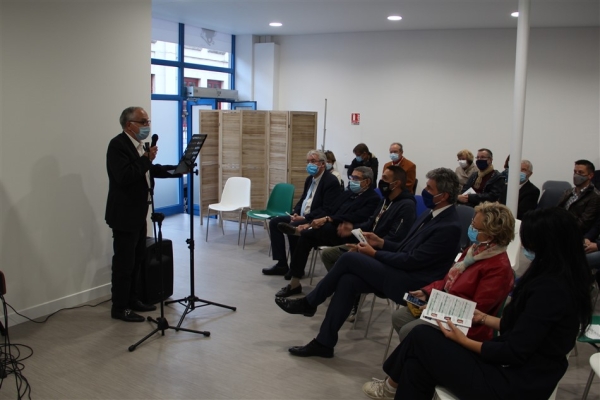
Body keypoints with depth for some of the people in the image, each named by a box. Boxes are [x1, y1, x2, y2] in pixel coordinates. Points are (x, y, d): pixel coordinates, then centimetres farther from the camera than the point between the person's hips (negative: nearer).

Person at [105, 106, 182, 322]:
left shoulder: (138, 144, 10)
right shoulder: (118, 145, -18)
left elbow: (149, 171, 16)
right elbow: (124, 177, -28)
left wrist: (177, 169, 7)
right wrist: (146, 159, -24)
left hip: (137, 212, 10)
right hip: (124, 214, -10)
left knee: (137, 258, 17)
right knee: (124, 261, -1)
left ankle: (131, 299, 30)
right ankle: (119, 308, 9)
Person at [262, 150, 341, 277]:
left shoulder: (331, 181, -14)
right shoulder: (310, 179, 14)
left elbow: (327, 210, -20)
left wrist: (305, 218, -22)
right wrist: (296, 213, 0)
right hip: (301, 216, 10)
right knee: (274, 222, 0)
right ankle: (282, 264, 0)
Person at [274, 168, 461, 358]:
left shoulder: (449, 227, -18)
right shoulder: (429, 215, 12)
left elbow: (412, 260, -19)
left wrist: (374, 253, -10)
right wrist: (381, 243, 4)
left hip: (410, 282, -8)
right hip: (400, 272, 9)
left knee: (349, 258, -15)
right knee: (348, 281, -12)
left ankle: (308, 303, 2)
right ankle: (324, 342, -6)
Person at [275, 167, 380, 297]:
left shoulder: (373, 199, -5)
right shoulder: (348, 193, 20)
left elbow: (356, 218, -21)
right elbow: (331, 212, 15)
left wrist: (327, 219, -28)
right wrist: (310, 224, -1)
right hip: (332, 232, 8)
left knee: (327, 227, -37)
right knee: (305, 237, -15)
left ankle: (299, 231, -7)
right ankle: (294, 283, -10)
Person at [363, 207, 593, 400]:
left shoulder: (550, 288, -25)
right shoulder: (560, 279, 5)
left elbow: (514, 352, -23)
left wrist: (464, 341, -11)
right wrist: (483, 318, 17)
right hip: (519, 372, 9)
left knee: (422, 338, -2)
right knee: (419, 362, 0)